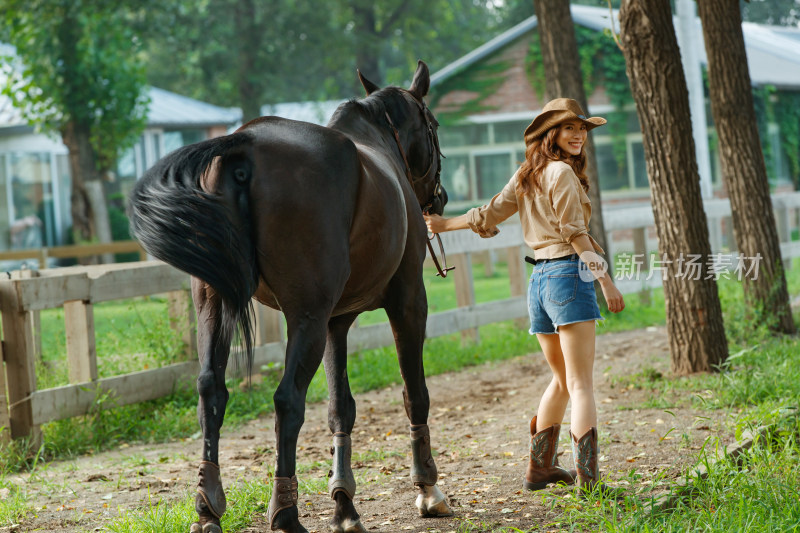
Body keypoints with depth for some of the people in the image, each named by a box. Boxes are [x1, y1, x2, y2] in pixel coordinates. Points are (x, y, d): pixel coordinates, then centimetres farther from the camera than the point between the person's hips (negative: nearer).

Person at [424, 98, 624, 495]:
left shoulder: (526, 176, 16)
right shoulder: (562, 172, -7)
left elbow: (489, 215, 21)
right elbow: (574, 233, -12)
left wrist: (444, 224, 37)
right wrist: (606, 281, -13)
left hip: (539, 279, 8)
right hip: (568, 273, -8)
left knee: (562, 379, 21)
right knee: (580, 383, -10)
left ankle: (539, 467, 25)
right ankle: (586, 475, -17)